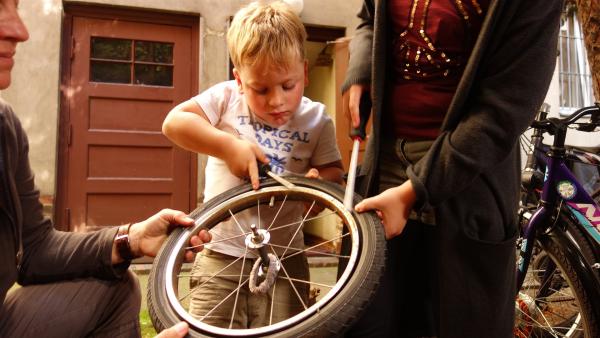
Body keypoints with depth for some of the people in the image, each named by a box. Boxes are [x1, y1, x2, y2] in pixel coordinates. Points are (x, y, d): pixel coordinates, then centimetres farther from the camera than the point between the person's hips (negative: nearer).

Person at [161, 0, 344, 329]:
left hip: (284, 256, 1)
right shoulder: (227, 97, -3)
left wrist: (320, 179, -21)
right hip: (221, 252, 0)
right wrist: (229, 146, -20)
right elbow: (174, 122, -9)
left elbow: (334, 171, 3)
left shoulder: (316, 120, 0)